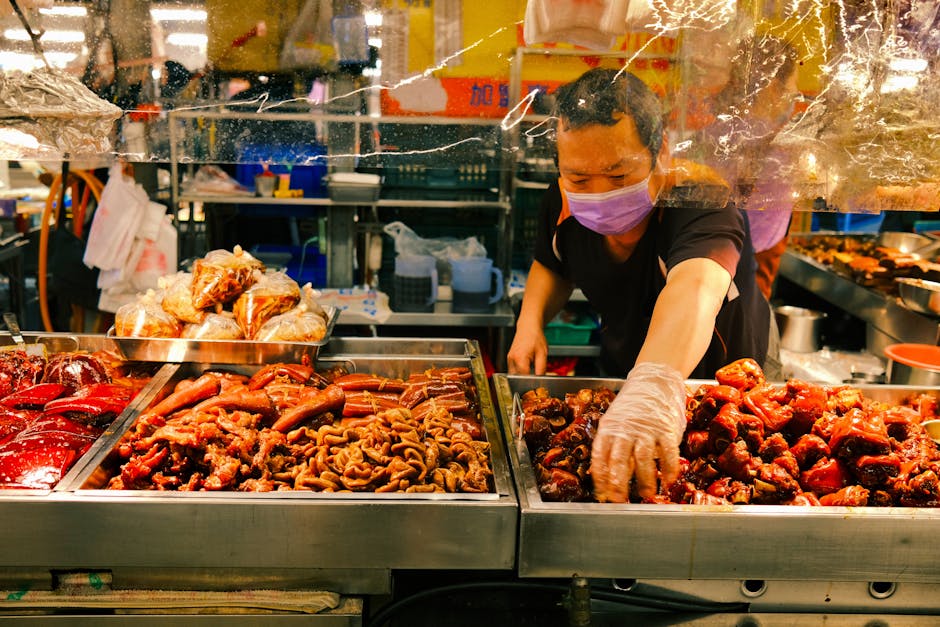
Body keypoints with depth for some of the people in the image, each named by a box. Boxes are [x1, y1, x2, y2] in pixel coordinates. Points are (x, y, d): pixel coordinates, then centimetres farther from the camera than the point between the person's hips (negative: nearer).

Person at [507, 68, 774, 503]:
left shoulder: (702, 205, -36)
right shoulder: (562, 205, -18)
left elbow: (694, 287, -59)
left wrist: (655, 385, -79)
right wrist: (530, 322, -14)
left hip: (722, 381, -4)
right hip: (618, 374, 4)